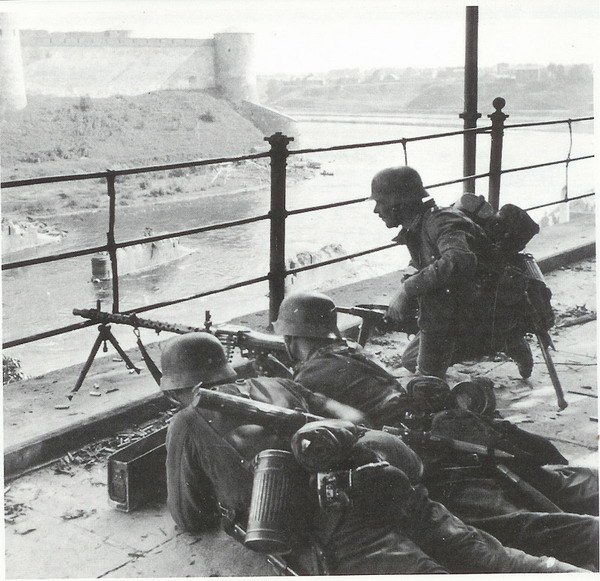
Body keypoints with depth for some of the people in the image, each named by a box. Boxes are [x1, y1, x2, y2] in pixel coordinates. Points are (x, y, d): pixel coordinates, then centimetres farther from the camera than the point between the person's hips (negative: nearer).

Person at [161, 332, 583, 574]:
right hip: (385, 483, 7)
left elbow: (191, 519, 22)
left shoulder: (188, 424, 17)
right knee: (493, 558, 1)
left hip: (338, 531, -7)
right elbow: (349, 417, 23)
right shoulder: (276, 384, 33)